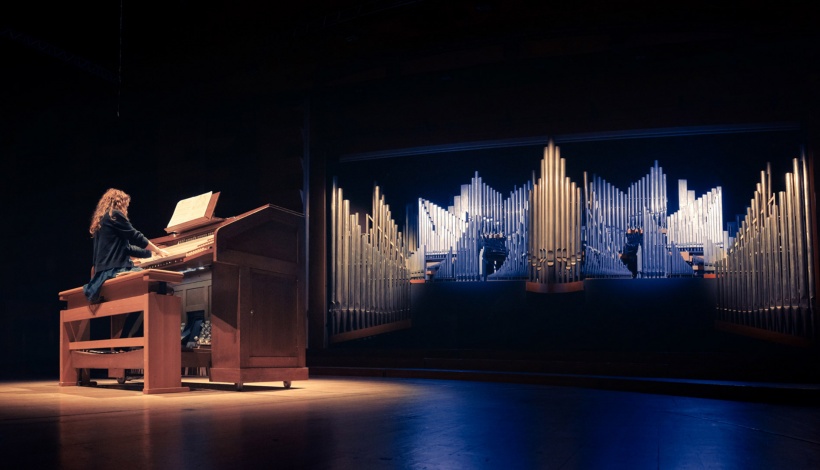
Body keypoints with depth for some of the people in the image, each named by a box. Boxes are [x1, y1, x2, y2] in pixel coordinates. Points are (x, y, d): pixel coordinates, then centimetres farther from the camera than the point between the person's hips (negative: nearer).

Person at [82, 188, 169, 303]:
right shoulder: (115, 215, 1)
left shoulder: (101, 220, 29)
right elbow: (136, 237, 0)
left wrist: (153, 253, 33)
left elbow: (126, 248, 30)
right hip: (115, 270, -9)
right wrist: (158, 250, 14)